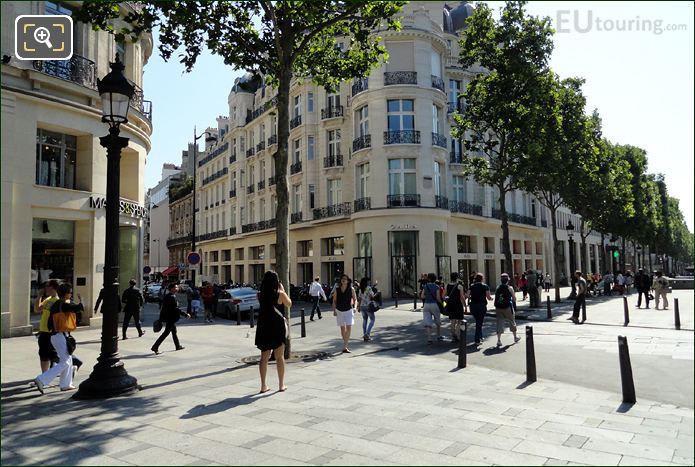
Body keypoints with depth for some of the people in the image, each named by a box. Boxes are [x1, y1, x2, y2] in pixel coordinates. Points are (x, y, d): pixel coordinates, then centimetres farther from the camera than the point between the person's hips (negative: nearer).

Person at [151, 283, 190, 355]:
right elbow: (175, 309, -24)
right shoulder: (172, 297, -21)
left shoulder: (167, 296, 9)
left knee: (174, 331, 20)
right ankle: (155, 347, -3)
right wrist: (185, 314, -23)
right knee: (166, 332, -4)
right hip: (170, 318, -10)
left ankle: (178, 346, 32)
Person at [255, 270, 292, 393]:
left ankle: (263, 386, 16)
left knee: (264, 357, 11)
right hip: (277, 327, -3)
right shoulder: (280, 294, -13)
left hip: (263, 327, 3)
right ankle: (281, 385, 16)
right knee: (280, 357, 9)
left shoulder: (260, 295, -3)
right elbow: (289, 304, 4)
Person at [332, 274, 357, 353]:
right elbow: (334, 301, 6)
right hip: (339, 311, 2)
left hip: (348, 310, -2)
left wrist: (354, 307, -10)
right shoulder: (337, 290, 0)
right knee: (342, 328, 10)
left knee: (349, 328, -13)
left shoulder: (351, 289, -3)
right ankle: (346, 343, 28)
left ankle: (345, 347, -12)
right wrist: (334, 310, -3)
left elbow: (355, 299, 6)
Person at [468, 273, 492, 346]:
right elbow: (488, 297, -6)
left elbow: (468, 295, -3)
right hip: (482, 305, -3)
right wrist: (491, 298, 16)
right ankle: (477, 340, 1)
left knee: (478, 322, 21)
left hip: (473, 305, 4)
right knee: (479, 322, 3)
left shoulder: (472, 286, 6)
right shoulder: (485, 286, -1)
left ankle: (480, 337, 31)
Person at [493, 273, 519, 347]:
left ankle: (499, 340, -6)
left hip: (498, 308, 2)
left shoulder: (497, 288, 3)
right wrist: (514, 303, 21)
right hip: (507, 307, -2)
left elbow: (496, 298, 5)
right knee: (512, 322, 17)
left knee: (499, 323, 3)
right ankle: (515, 337, 32)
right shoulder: (509, 288, -6)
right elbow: (514, 298, 1)